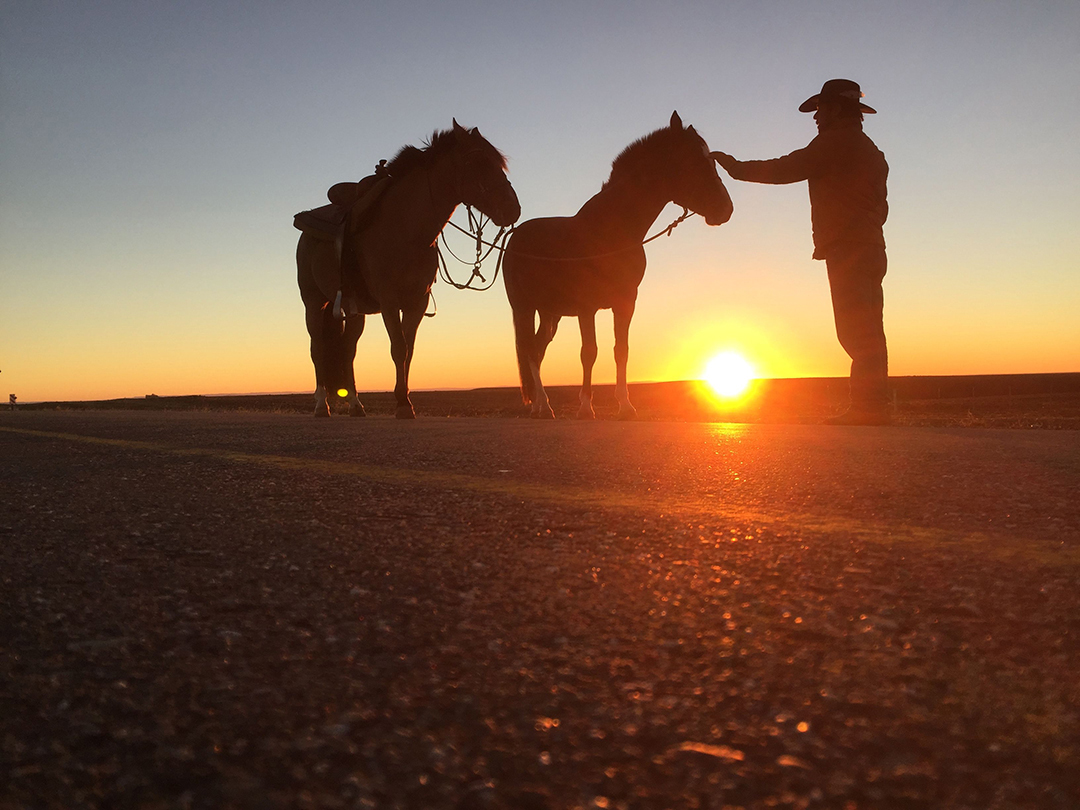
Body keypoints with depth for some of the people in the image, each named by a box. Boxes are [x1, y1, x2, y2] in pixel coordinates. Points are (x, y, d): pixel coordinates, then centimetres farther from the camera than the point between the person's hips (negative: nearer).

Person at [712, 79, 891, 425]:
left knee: (856, 332, -12)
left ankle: (868, 408, -13)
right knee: (867, 333, 9)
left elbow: (783, 170, -8)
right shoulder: (870, 151, 23)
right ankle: (874, 406, 11)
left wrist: (735, 166, 3)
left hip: (847, 251, -10)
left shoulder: (835, 142, -6)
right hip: (871, 248, 10)